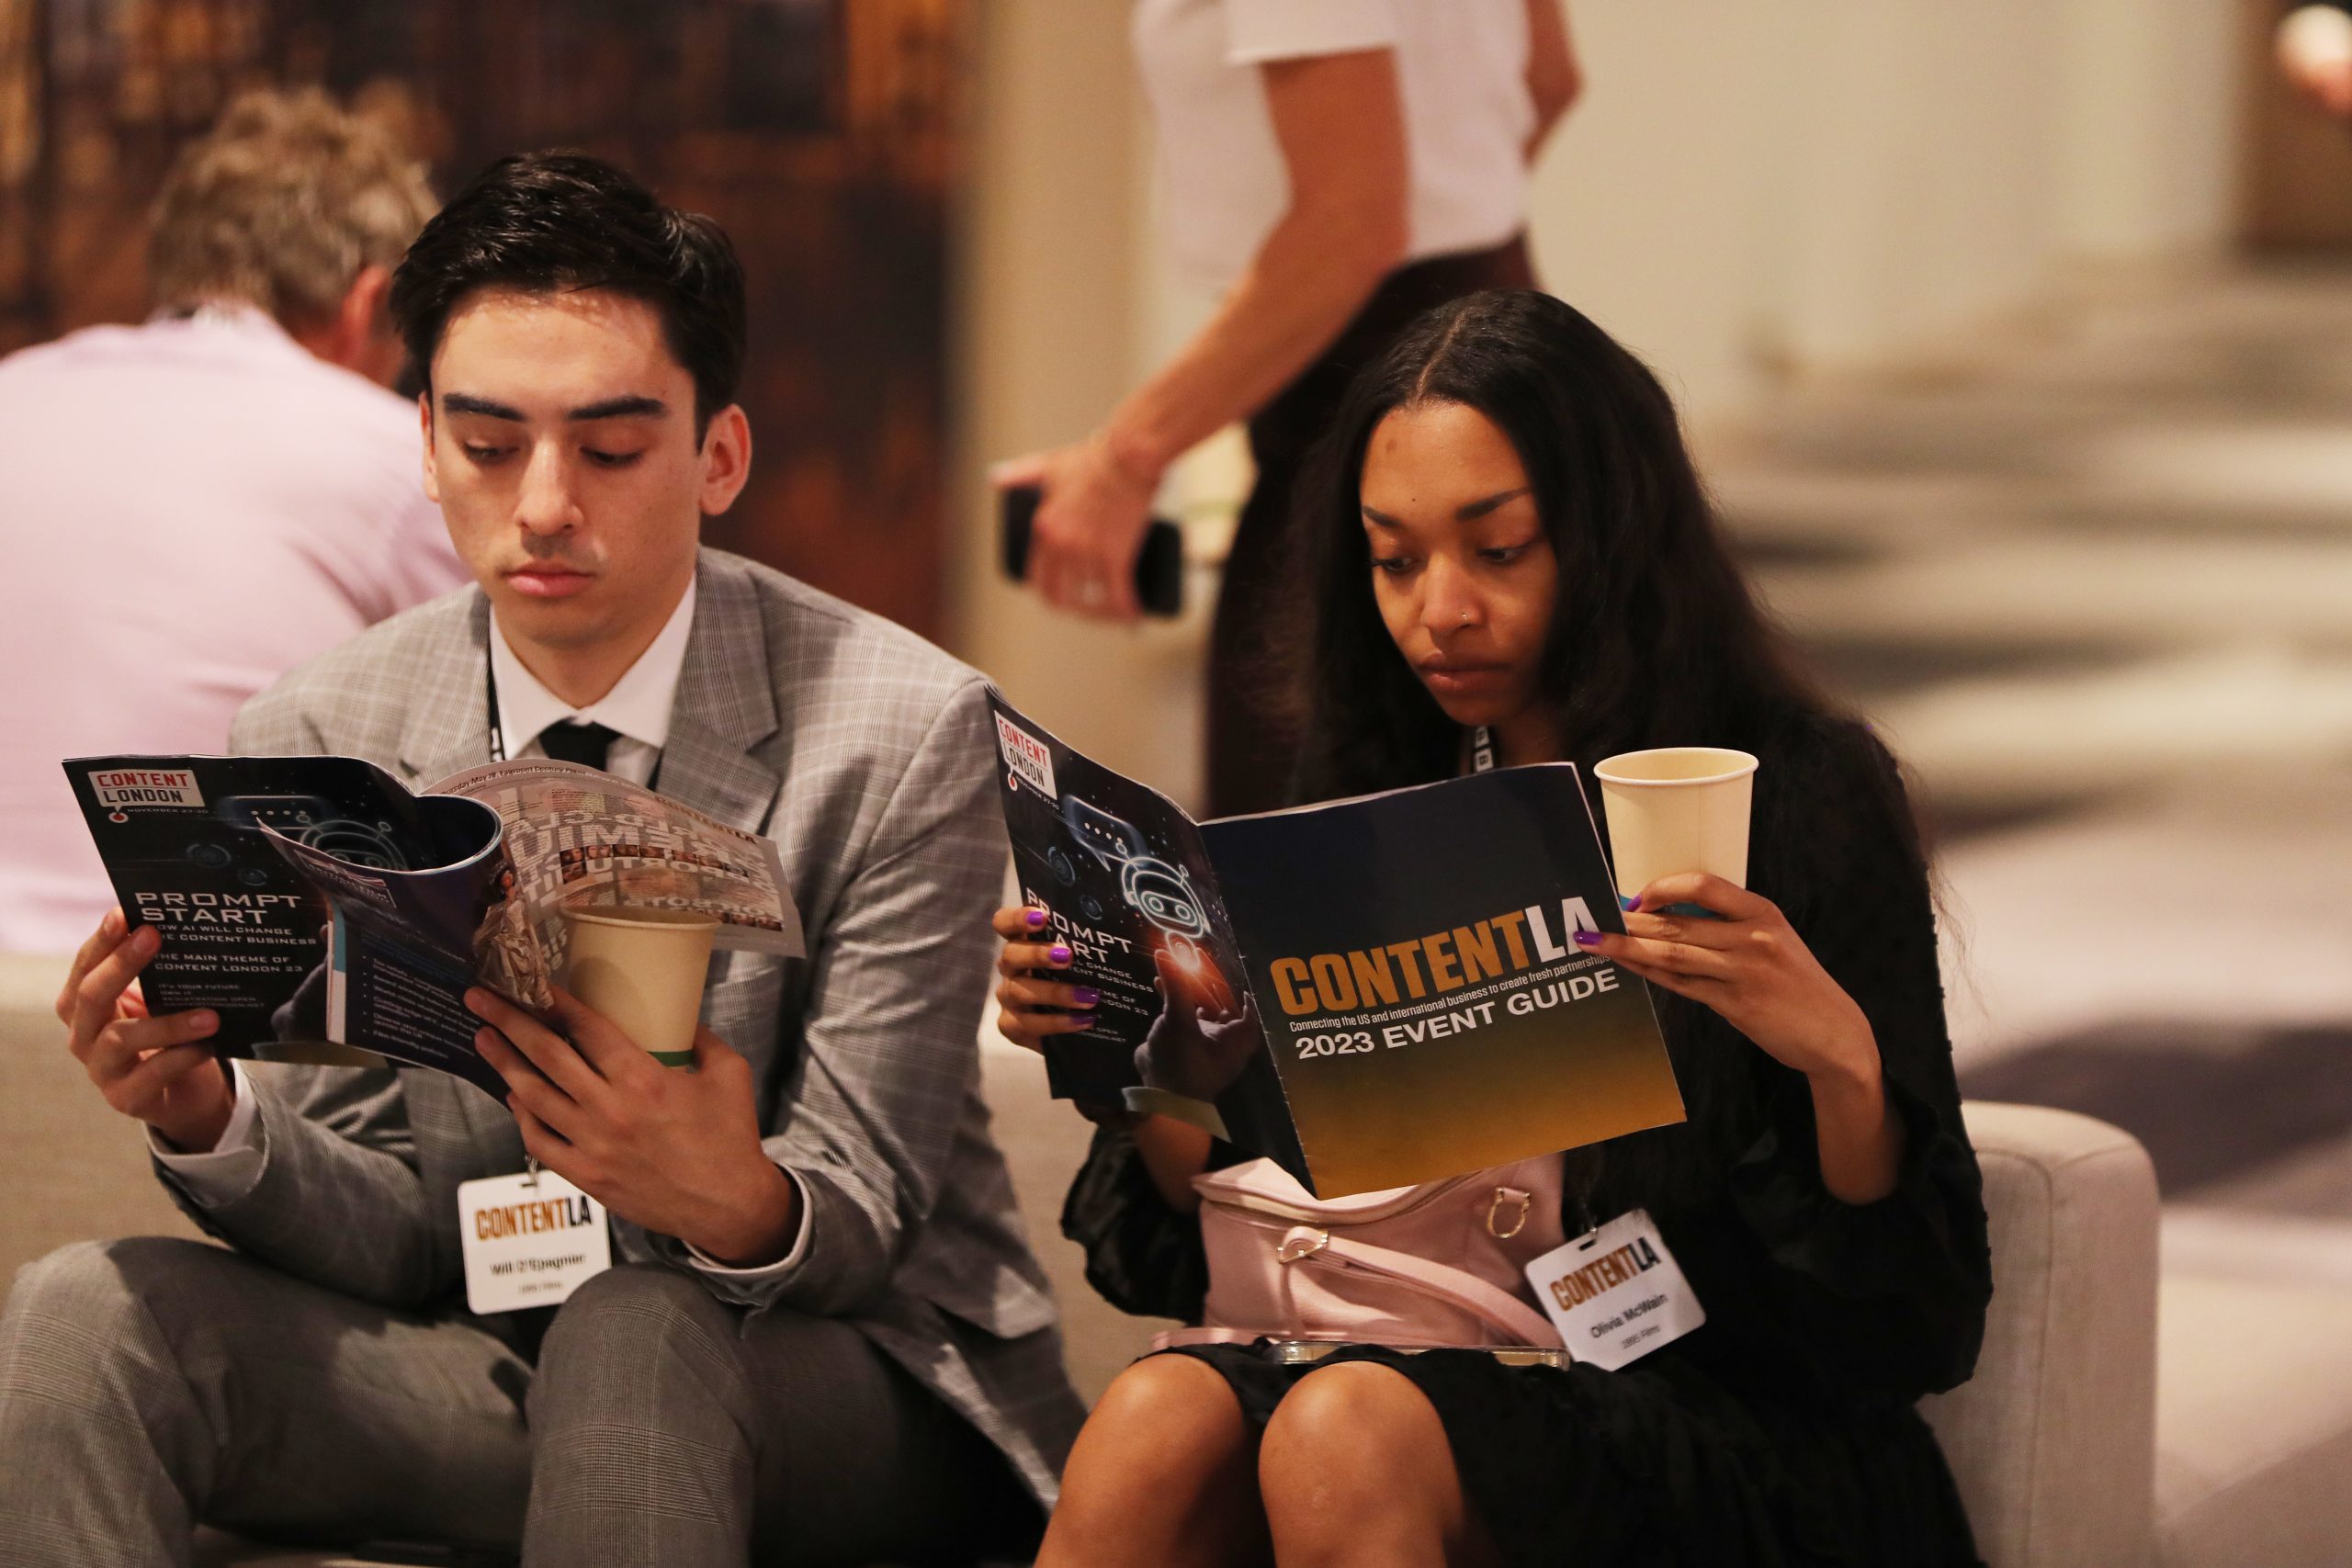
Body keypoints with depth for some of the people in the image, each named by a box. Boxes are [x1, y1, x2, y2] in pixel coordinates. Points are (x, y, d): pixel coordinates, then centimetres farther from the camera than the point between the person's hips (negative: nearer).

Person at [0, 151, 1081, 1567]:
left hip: (842, 1384, -3)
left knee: (633, 1341, -38)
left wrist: (741, 1206, -36)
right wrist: (208, 1120, -23)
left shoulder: (903, 735, -11)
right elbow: (397, 1239, 0)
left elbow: (855, 1228, -11)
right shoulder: (319, 743, 0)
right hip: (479, 1366, 3)